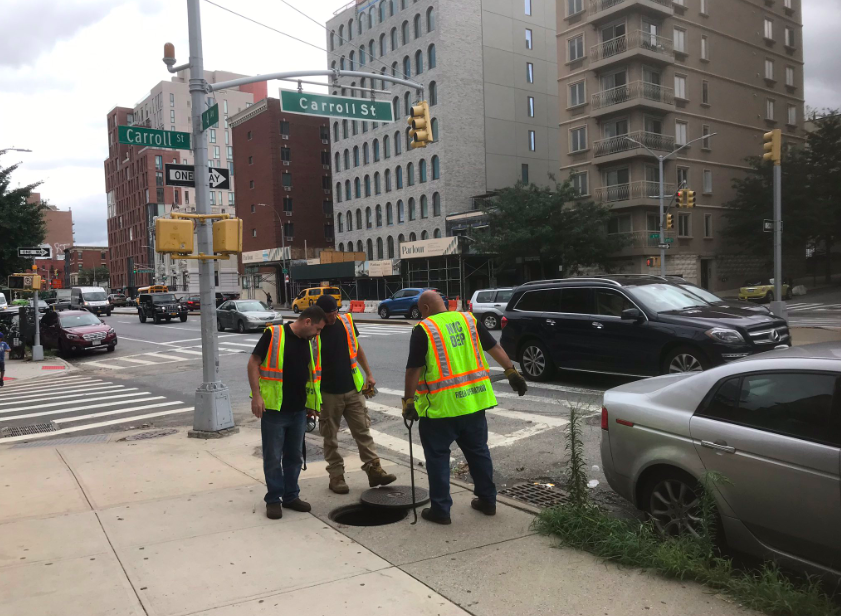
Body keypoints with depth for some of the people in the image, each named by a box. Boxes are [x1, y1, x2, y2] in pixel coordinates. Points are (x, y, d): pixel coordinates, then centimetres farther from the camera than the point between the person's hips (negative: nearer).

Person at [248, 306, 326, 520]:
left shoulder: (308, 342, 9)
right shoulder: (273, 335, -12)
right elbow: (253, 363, -11)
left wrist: (312, 403, 17)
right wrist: (256, 395, -16)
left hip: (298, 411, 6)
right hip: (273, 409, -6)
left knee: (294, 456, 15)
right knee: (273, 457, 4)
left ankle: (291, 496, 28)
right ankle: (273, 499, 17)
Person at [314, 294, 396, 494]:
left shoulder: (346, 321, -1)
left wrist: (368, 374, 7)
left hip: (353, 389, 3)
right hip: (328, 393, -3)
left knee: (363, 431, 5)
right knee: (330, 437, 8)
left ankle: (374, 471, 11)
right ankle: (336, 476, 19)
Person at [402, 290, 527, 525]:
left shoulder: (423, 330, -8)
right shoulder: (469, 320, 7)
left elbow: (413, 370, -12)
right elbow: (494, 347, 11)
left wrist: (409, 400, -5)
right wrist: (511, 371, 18)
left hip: (440, 406, -5)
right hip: (474, 400, 5)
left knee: (437, 456, 8)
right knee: (478, 451, 19)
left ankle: (440, 509, 13)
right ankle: (487, 501, 29)